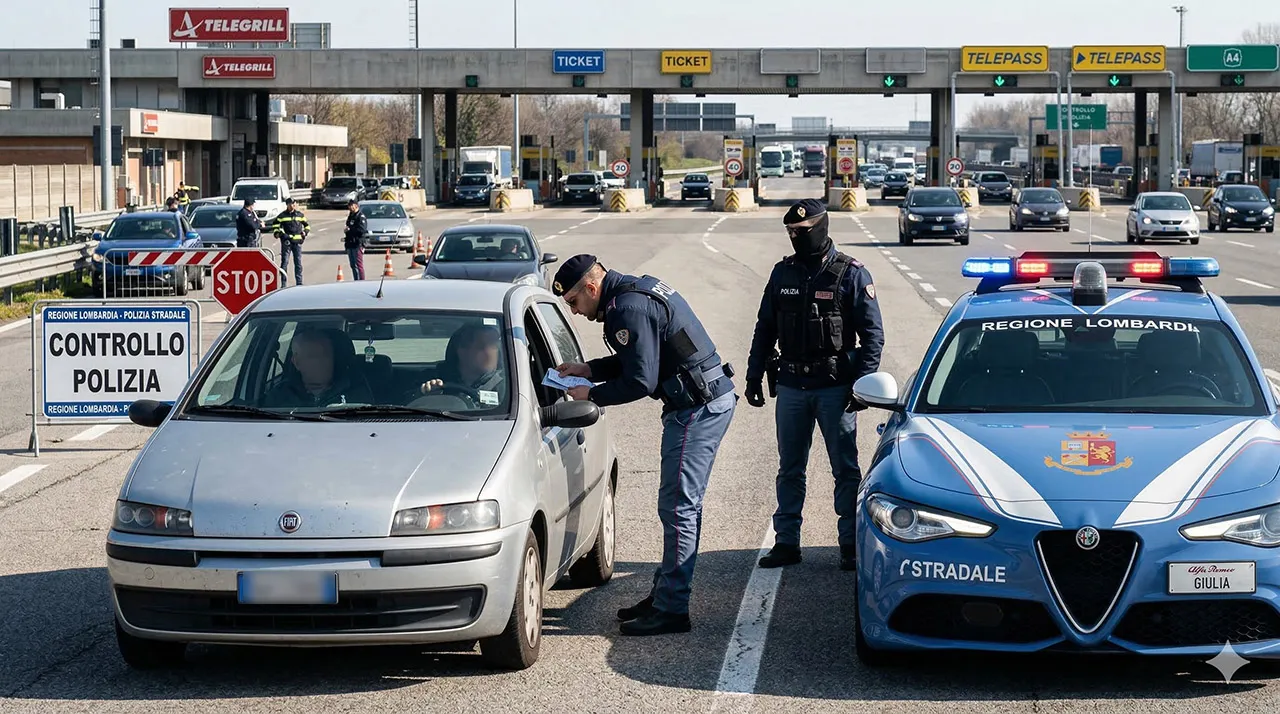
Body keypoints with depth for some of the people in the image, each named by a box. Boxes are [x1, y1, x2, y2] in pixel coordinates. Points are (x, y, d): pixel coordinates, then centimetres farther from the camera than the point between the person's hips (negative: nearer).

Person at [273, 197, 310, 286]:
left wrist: (305, 232, 4)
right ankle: (284, 283, -2)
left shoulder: (300, 215, 11)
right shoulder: (282, 216, 6)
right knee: (284, 262, -5)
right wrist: (277, 233, -2)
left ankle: (299, 283, 9)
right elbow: (276, 225, 15)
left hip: (297, 241, 1)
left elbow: (307, 225, 21)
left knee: (298, 262, 3)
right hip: (286, 241, -1)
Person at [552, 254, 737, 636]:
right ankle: (665, 594, 24)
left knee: (678, 507, -7)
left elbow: (641, 381, -20)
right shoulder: (638, 289, 15)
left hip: (698, 408, -11)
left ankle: (671, 609, -4)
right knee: (683, 505, 16)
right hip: (712, 399, 11)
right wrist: (588, 370, 17)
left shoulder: (629, 309, -18)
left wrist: (591, 394, -7)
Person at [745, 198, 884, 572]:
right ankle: (786, 542, 15)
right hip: (791, 387, 4)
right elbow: (764, 328, 16)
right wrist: (754, 375, 11)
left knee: (845, 469, 1)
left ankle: (851, 544, 7)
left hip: (835, 388, -4)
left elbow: (872, 334, -5)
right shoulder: (783, 273, 8)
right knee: (789, 470, 9)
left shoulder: (851, 274, -4)